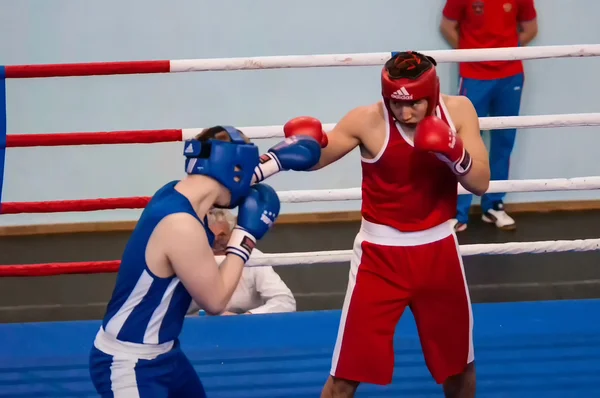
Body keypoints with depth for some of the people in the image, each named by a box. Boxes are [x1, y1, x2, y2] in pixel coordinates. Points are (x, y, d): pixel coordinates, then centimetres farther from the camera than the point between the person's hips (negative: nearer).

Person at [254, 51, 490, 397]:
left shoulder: (458, 110, -8)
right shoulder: (368, 121, -17)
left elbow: (481, 183, -9)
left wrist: (454, 153, -27)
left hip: (438, 249, 3)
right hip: (381, 253, -3)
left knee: (459, 359, 20)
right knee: (348, 370, -4)